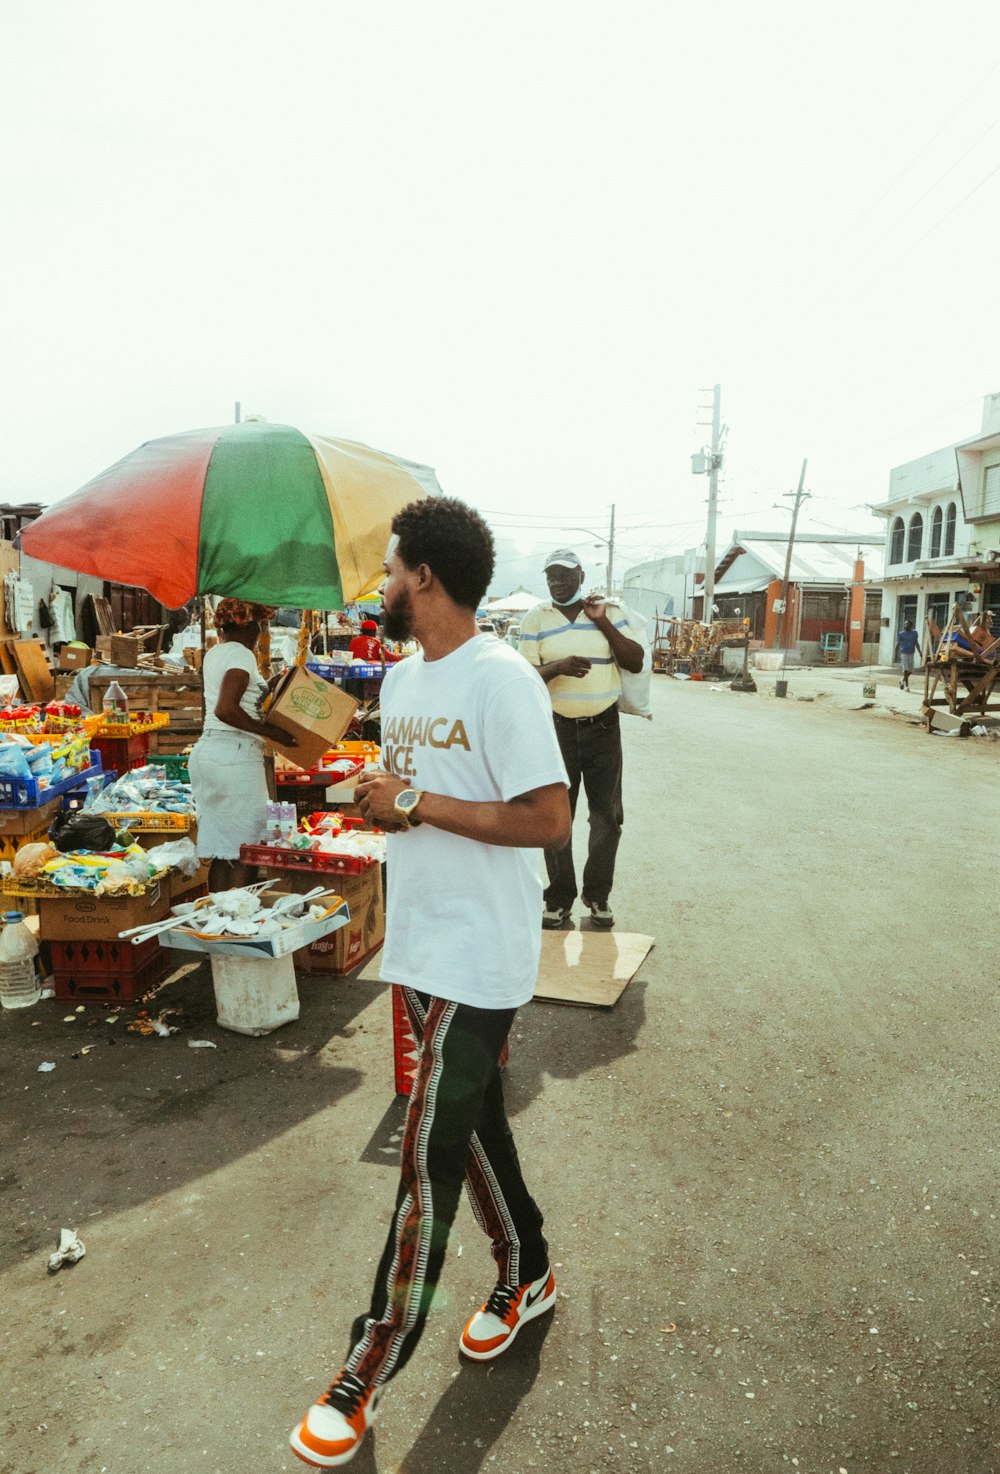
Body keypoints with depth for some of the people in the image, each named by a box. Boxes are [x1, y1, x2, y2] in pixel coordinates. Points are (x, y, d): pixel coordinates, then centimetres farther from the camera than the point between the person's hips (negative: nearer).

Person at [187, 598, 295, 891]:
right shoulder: (241, 654, -10)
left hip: (206, 749, 9)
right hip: (234, 755, -9)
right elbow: (226, 710, -22)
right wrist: (271, 732, -17)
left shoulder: (213, 654, 17)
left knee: (221, 851, 12)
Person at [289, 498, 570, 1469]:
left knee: (429, 1156, 2)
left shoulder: (500, 678, -18)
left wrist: (418, 803, -20)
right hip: (419, 944, 8)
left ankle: (367, 1374, 20)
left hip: (478, 958, -8)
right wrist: (375, 801, -6)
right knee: (471, 1125, 21)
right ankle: (526, 1275, 44)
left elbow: (548, 819, -22)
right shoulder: (402, 678, 9)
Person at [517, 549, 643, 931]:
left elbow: (636, 662, -3)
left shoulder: (608, 612, 4)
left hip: (603, 727, 1)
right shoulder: (535, 619, 1)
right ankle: (559, 899, 19)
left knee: (607, 816, 7)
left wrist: (603, 622, -11)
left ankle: (598, 895, 24)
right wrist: (558, 667, -24)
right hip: (557, 728, -1)